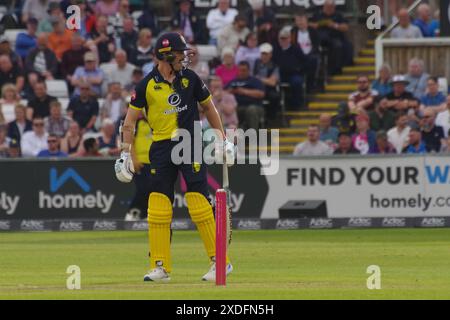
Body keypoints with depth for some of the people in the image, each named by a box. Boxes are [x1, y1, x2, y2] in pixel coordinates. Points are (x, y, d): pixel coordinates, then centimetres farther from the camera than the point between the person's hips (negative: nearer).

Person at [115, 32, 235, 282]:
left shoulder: (190, 78, 5)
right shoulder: (146, 85, 1)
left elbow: (209, 108, 16)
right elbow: (130, 121, 5)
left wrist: (223, 139, 12)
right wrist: (125, 153, -2)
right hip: (161, 148, 1)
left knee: (199, 203, -8)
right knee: (157, 208, -1)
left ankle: (220, 261, -2)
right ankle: (160, 267, 6)